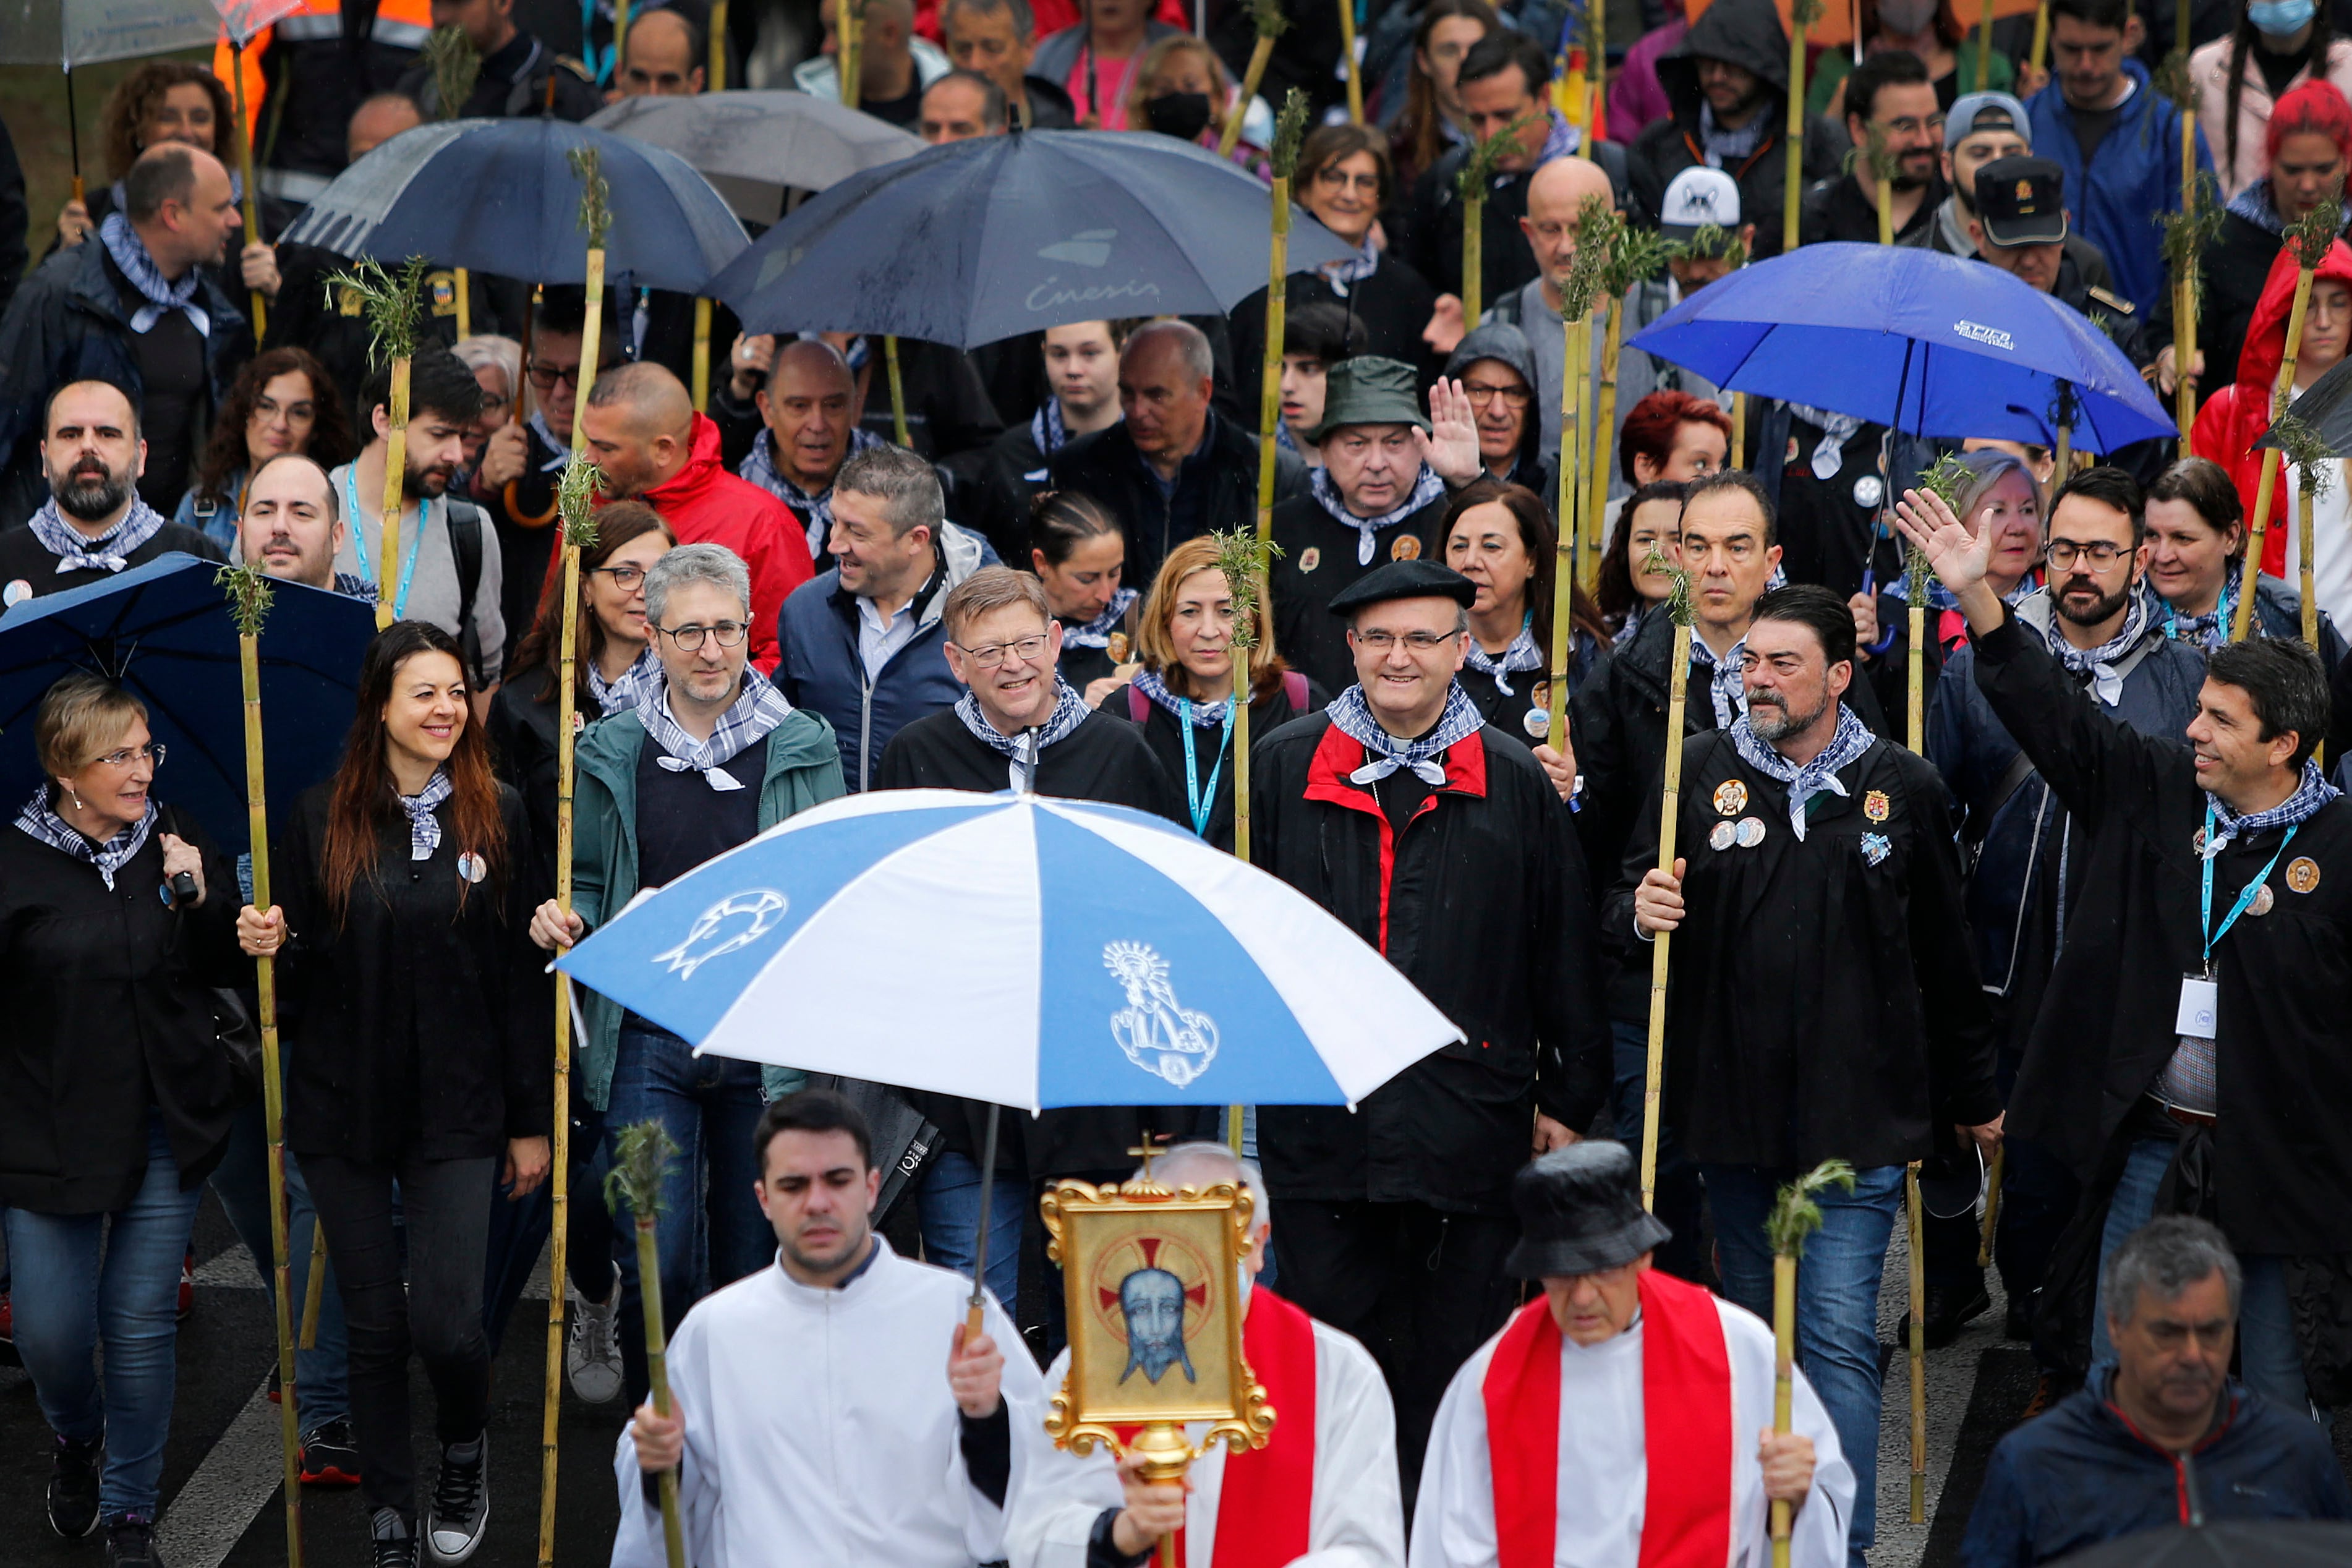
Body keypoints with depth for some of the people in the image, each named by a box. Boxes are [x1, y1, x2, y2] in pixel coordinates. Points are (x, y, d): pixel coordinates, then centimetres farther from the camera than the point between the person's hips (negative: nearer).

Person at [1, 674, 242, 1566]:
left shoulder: (178, 844, 2)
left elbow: (232, 975, 6)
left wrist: (200, 902, -12)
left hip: (168, 1125, 2)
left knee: (141, 1324, 6)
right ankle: (76, 1440, 35)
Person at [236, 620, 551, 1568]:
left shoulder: (497, 817, 0)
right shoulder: (321, 820, 0)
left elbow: (521, 981, 2)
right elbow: (297, 973, 7)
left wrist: (531, 1120, 2)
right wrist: (266, 947, -17)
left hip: (455, 1112, -1)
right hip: (343, 1108, 1)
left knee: (447, 1322, -9)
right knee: (373, 1326, 6)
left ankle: (465, 1454, 22)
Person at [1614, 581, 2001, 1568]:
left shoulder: (1901, 787, 2)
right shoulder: (1699, 771, 5)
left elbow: (1944, 956, 10)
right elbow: (1625, 908, 8)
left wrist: (1974, 1098, 16)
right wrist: (1639, 912, -17)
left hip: (1857, 1115, -2)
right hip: (1731, 1110, 2)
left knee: (1838, 1337, -9)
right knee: (1753, 1330, 13)